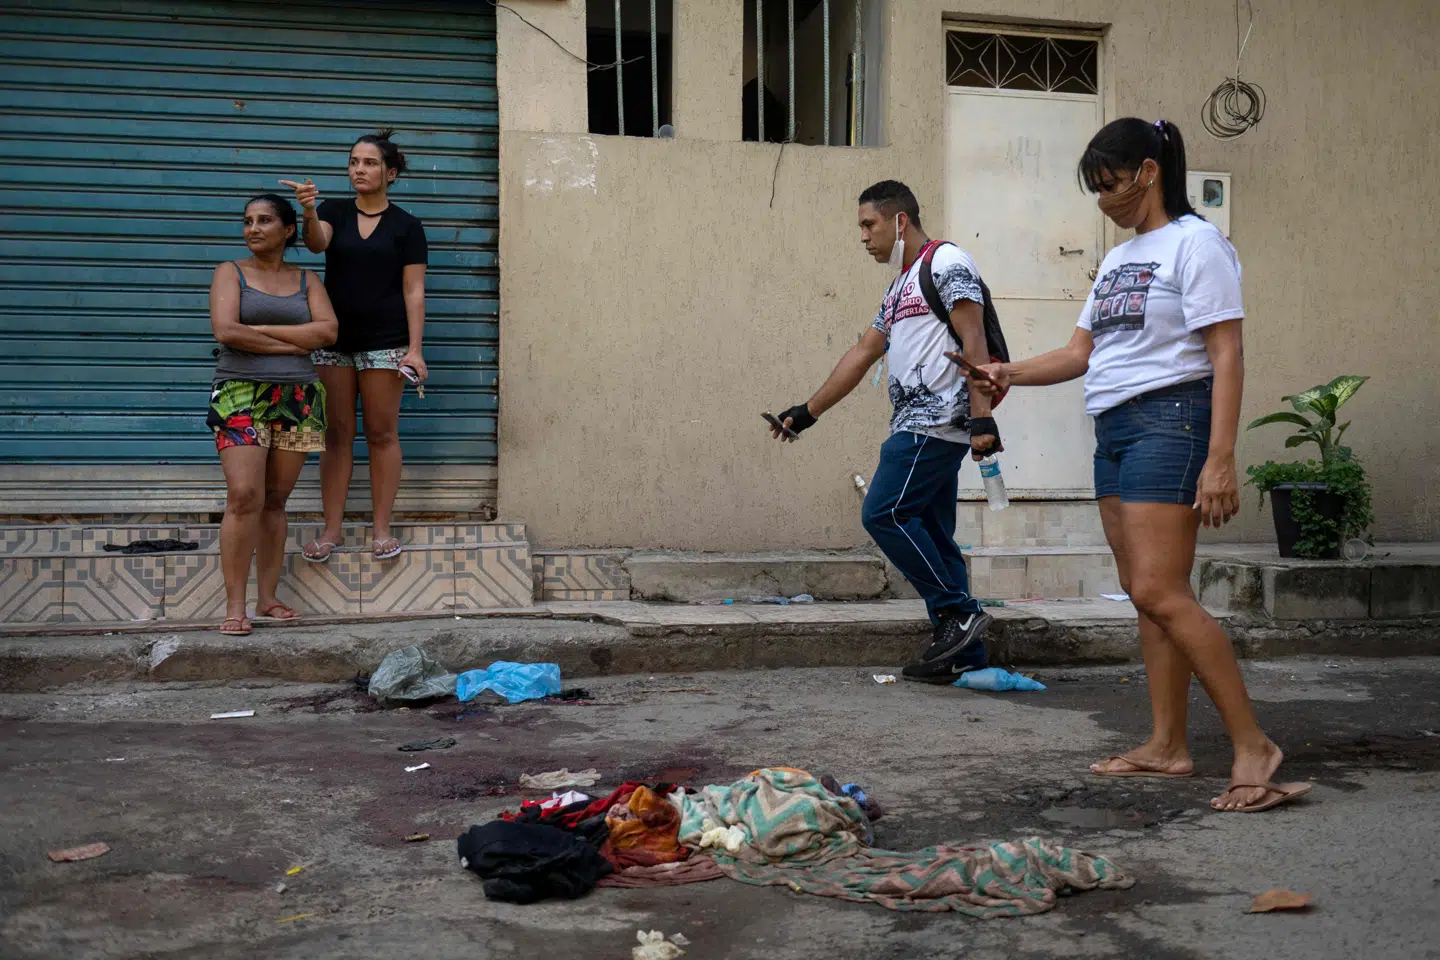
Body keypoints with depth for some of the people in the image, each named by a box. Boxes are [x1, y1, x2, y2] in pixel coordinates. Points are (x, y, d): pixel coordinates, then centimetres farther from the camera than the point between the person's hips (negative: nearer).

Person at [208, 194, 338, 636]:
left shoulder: (307, 280, 14)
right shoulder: (230, 272, 7)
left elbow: (327, 331, -3)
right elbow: (225, 330, -9)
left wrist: (261, 329, -8)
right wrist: (292, 343, -6)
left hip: (296, 399, 3)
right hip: (241, 395, -3)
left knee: (275, 501, 4)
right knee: (244, 497, -14)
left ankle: (268, 598, 10)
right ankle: (235, 605, -10)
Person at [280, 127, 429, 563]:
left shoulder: (406, 225, 3)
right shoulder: (335, 211, 8)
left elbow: (414, 291, -2)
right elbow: (316, 243, -13)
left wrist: (415, 348, -10)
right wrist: (309, 212, -35)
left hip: (384, 340, -2)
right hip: (334, 339, 2)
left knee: (381, 433, 0)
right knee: (336, 433, 4)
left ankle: (381, 530, 6)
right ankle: (331, 530, 7)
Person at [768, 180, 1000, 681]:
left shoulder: (946, 262, -4)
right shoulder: (900, 287, 24)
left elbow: (974, 342, -14)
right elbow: (862, 353, 26)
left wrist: (982, 416, -22)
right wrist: (808, 411, 26)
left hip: (938, 420, -10)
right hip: (920, 426, 10)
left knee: (884, 513, -13)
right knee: (931, 535, 7)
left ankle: (959, 611, -6)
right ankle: (966, 656, 10)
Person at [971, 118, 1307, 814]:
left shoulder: (1194, 243, -5)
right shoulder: (1117, 259, 21)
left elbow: (1225, 356, -13)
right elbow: (1080, 352, 19)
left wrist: (1220, 459, -20)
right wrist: (1011, 373, 3)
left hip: (1169, 422, -9)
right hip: (1113, 429, 9)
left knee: (1159, 593, -16)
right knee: (1146, 595, 7)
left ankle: (1252, 746, -10)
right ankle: (1167, 746, 12)